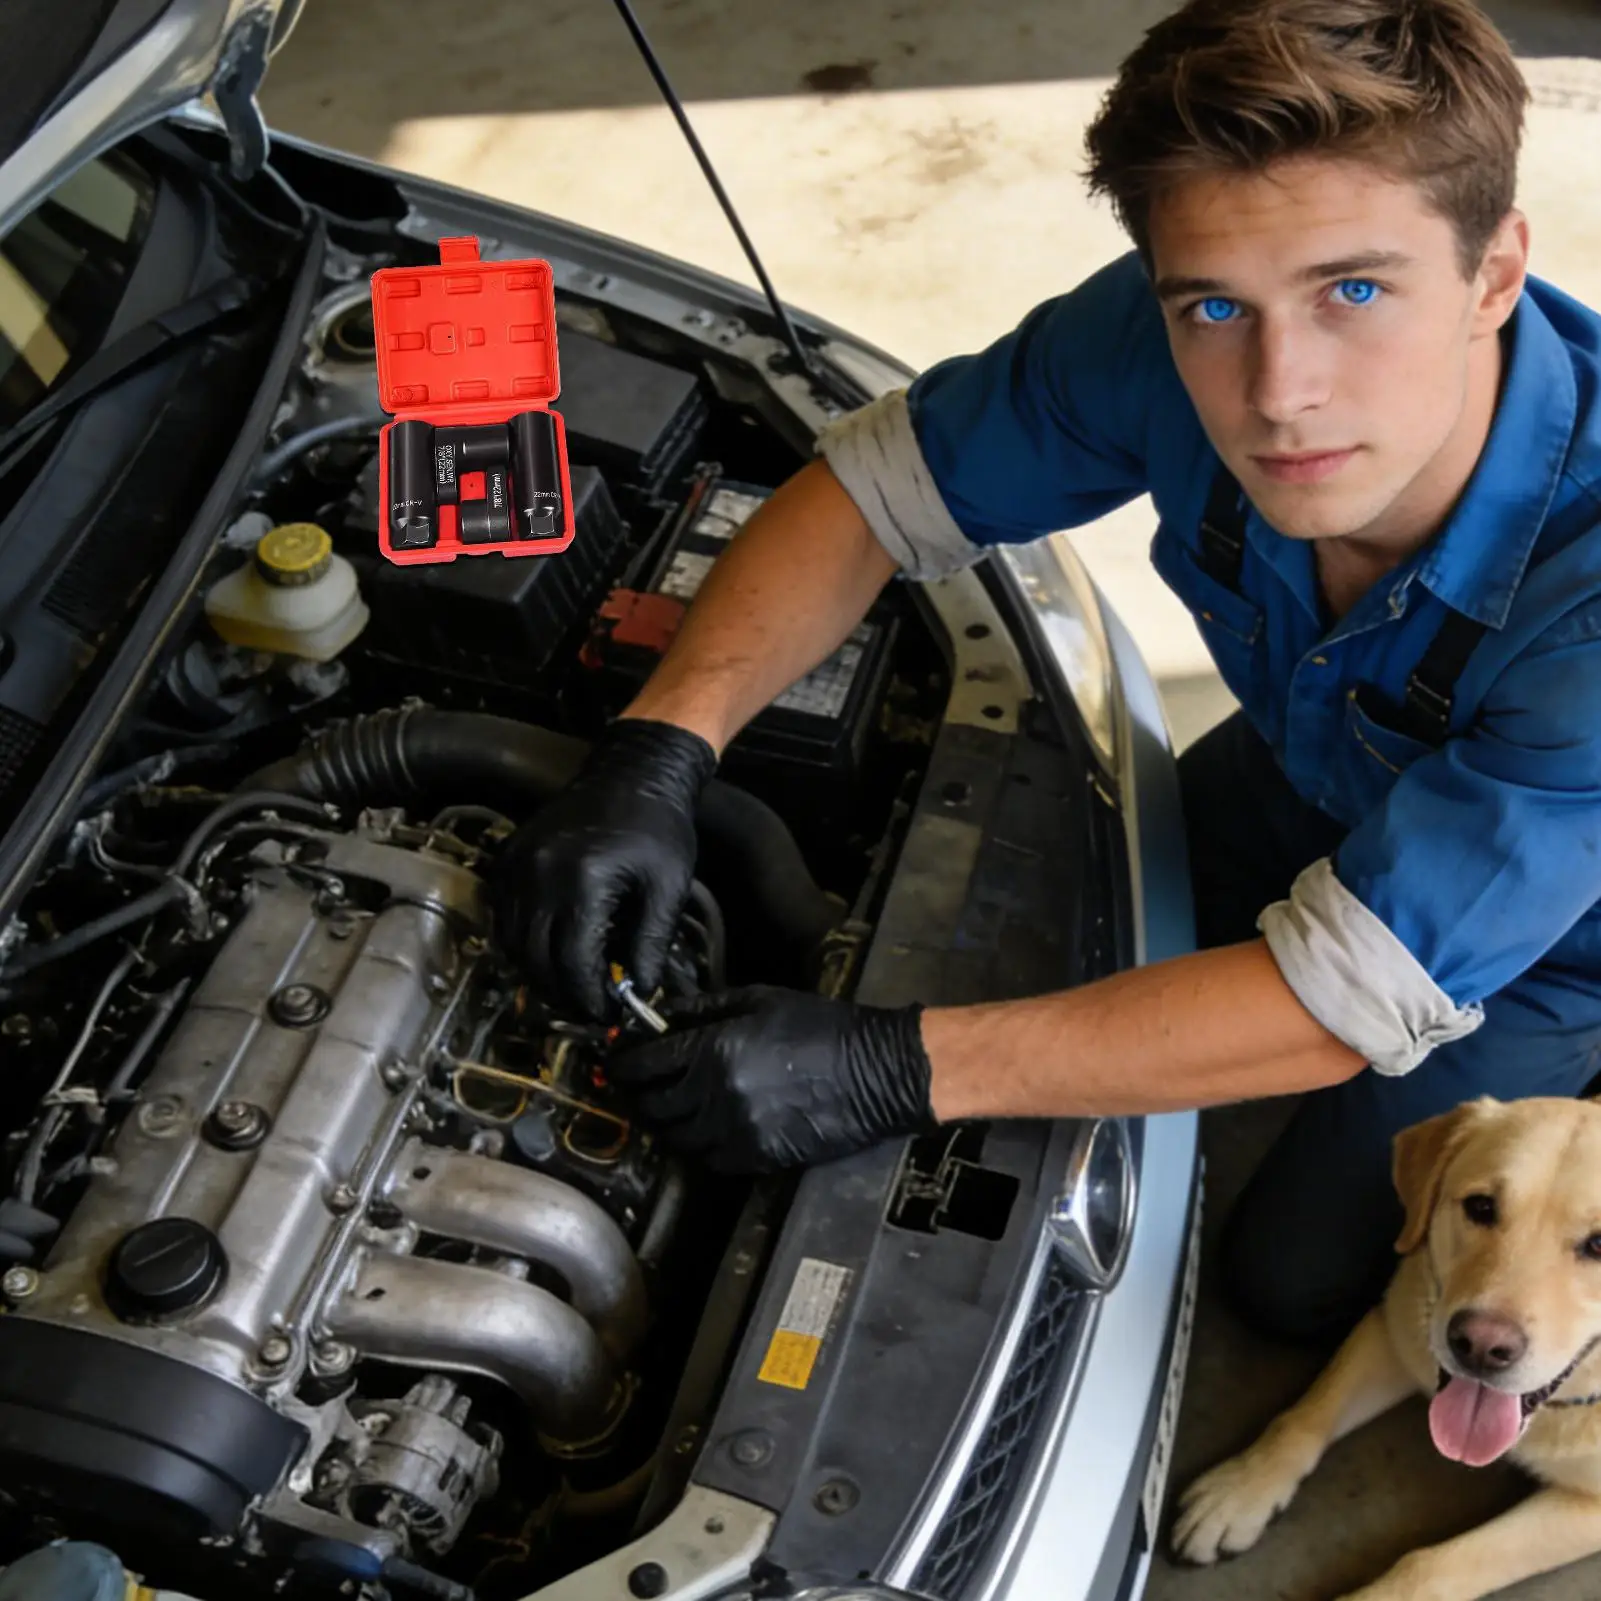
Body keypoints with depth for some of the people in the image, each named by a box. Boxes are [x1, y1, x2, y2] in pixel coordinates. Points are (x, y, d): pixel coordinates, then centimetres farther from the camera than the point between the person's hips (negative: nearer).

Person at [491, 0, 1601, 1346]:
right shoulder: (1173, 337, -33)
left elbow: (1354, 996, -40)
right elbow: (874, 488, -20)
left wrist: (897, 1072, -43)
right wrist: (659, 753, -36)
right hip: (1321, 766, 4)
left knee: (1298, 1275, 5)